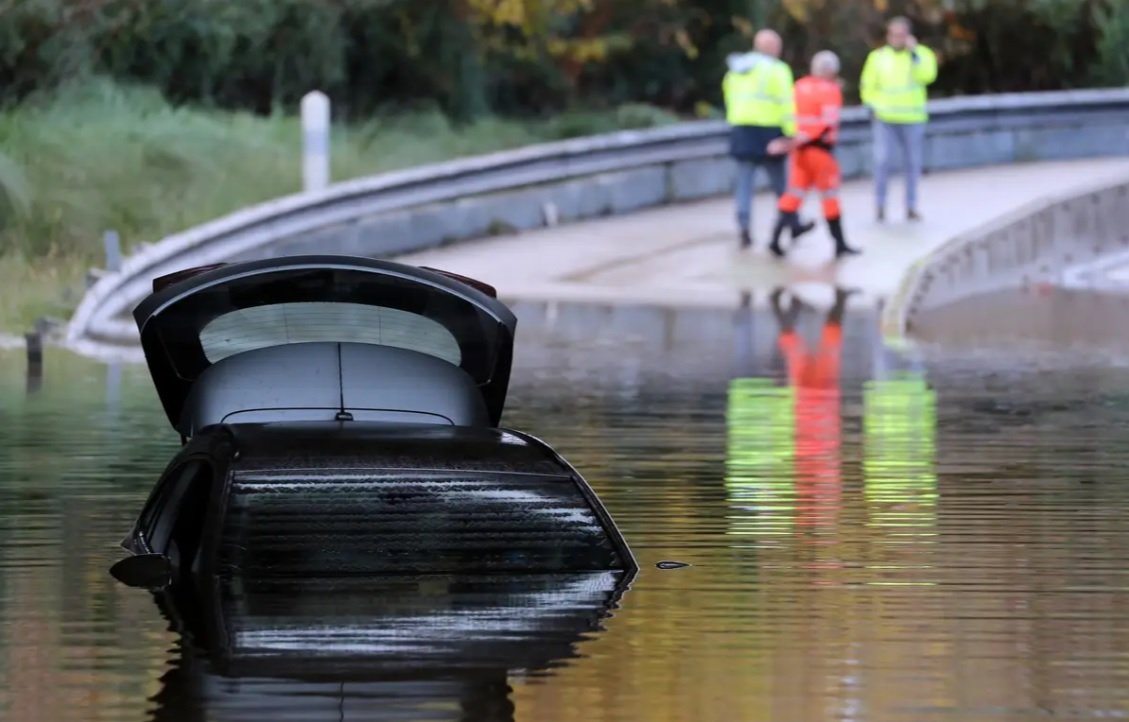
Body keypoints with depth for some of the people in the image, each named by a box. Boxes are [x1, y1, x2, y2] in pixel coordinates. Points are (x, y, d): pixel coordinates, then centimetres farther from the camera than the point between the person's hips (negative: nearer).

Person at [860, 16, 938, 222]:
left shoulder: (921, 55, 2)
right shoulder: (877, 57, 6)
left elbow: (927, 76, -17)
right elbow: (868, 85, 12)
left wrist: (914, 52, -18)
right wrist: (873, 106, -3)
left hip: (912, 119, 0)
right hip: (885, 119, 0)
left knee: (913, 164, 6)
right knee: (881, 160, -13)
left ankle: (911, 207, 16)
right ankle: (880, 205, -3)